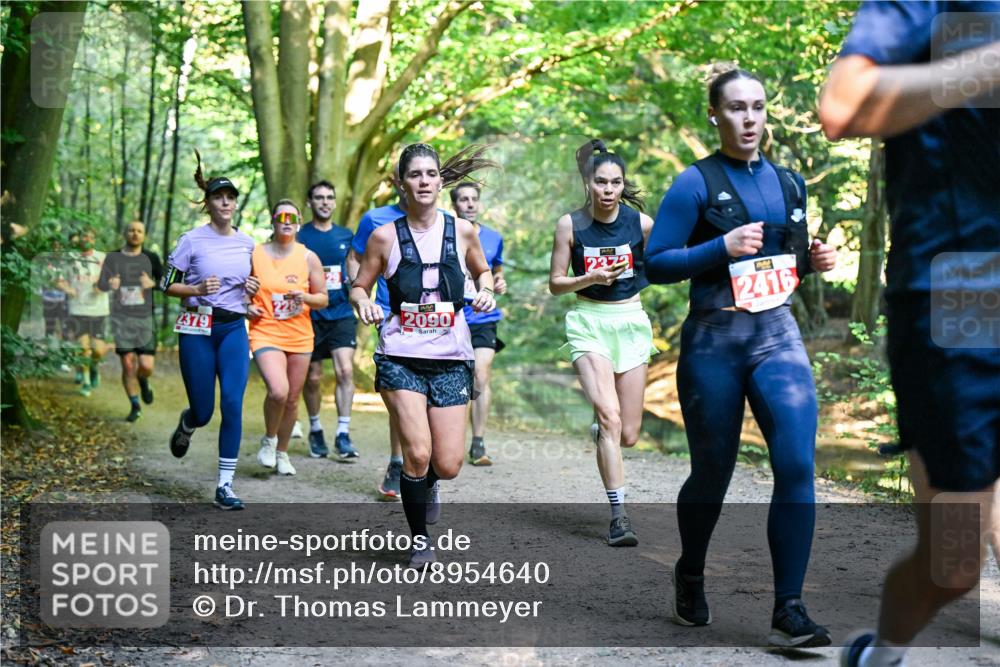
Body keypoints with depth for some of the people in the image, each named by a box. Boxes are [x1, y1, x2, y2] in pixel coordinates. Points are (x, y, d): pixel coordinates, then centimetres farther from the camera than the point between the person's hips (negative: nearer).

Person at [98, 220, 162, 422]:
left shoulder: (151, 258, 6)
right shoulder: (113, 257, 4)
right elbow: (101, 284, -1)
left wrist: (152, 283, -10)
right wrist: (110, 285, -25)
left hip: (145, 317, 0)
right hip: (121, 319, 0)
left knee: (146, 366, -7)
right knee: (128, 365, -2)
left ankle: (143, 382, 29)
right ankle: (135, 406, 16)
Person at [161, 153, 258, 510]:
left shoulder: (247, 243, 8)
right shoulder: (192, 240, -5)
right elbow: (167, 284, -2)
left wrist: (251, 289, 1)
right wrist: (198, 289, -18)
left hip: (234, 329, 3)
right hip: (198, 329, -3)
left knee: (232, 404, -13)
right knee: (203, 411, 0)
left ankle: (225, 486, -6)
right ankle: (186, 424, 41)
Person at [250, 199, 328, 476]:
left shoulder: (308, 257, 2)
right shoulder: (254, 254, 0)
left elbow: (323, 299, 7)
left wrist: (305, 298, -14)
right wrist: (245, 307, -7)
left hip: (299, 336, 3)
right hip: (266, 333, -3)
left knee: (292, 399, 9)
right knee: (278, 391, -23)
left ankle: (282, 452, 30)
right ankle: (269, 439, 6)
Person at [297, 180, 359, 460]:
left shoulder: (346, 235, 10)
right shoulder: (299, 237, 1)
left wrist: (355, 283, -1)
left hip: (341, 313, 1)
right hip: (310, 315, -1)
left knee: (345, 370, -12)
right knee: (313, 378, 6)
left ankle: (343, 434, -8)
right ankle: (315, 430, 25)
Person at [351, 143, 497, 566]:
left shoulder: (462, 231, 3)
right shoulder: (385, 236, -1)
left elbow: (482, 271, 21)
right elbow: (359, 286, 8)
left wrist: (486, 290, 0)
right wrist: (364, 304, -14)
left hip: (451, 358, 2)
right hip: (400, 357, -2)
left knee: (448, 465, -3)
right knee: (417, 452, -15)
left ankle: (426, 483, 37)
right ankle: (419, 542, 9)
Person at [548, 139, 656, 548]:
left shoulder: (641, 222, -4)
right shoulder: (570, 225, -5)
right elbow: (555, 284, 1)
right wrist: (591, 278, -15)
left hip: (631, 321, 2)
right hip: (588, 322, -2)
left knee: (628, 435, 3)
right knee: (609, 416, -20)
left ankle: (602, 432, 41)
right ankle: (619, 515, -17)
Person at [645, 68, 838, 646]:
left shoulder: (789, 182, 12)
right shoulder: (696, 183, -5)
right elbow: (656, 263, -9)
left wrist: (814, 259, 3)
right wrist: (723, 247, -20)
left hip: (778, 336, 4)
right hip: (714, 342, -3)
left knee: (797, 466, -12)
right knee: (713, 475, 8)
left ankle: (789, 611, -7)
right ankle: (690, 578, 36)